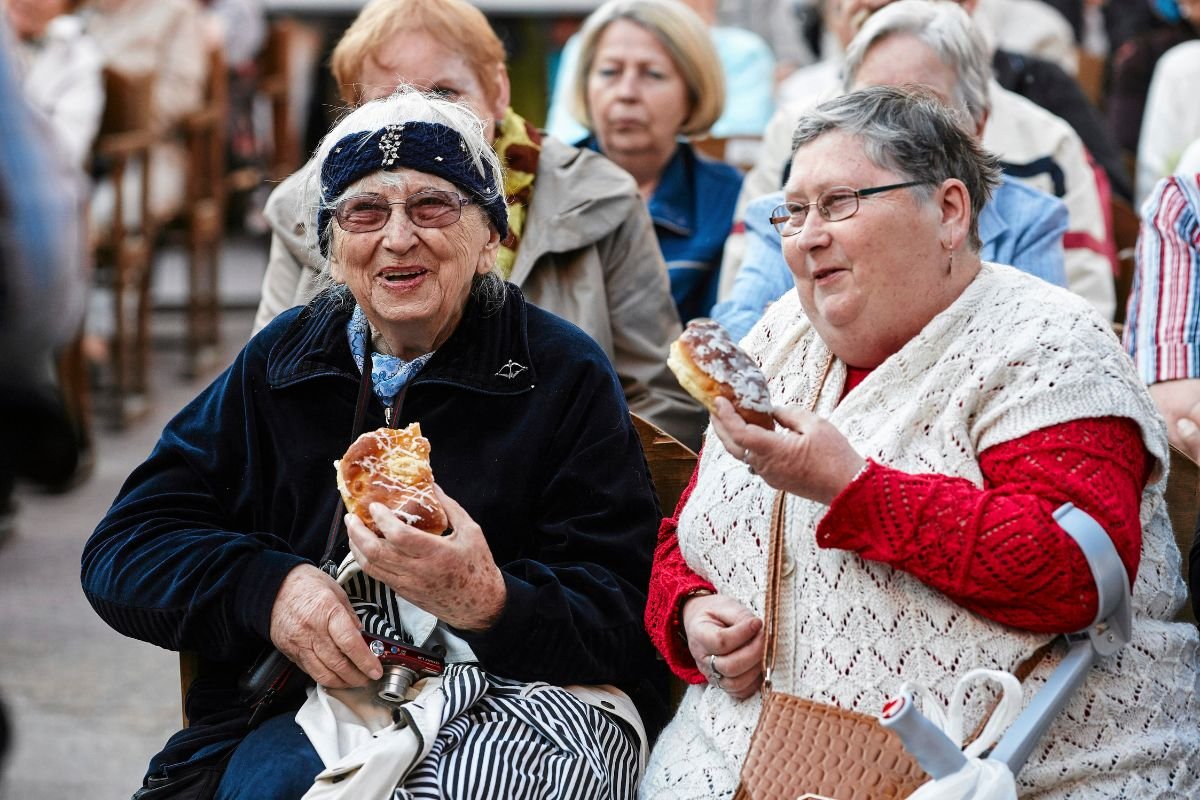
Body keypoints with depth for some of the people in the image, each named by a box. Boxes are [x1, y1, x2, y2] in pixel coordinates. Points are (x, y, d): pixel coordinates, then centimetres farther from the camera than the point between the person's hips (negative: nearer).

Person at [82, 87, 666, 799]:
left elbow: (622, 626, -7)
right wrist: (268, 586, -12)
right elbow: (123, 549, 8)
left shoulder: (565, 374, 0)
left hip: (518, 692, -2)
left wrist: (489, 604, -30)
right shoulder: (281, 361, 11)